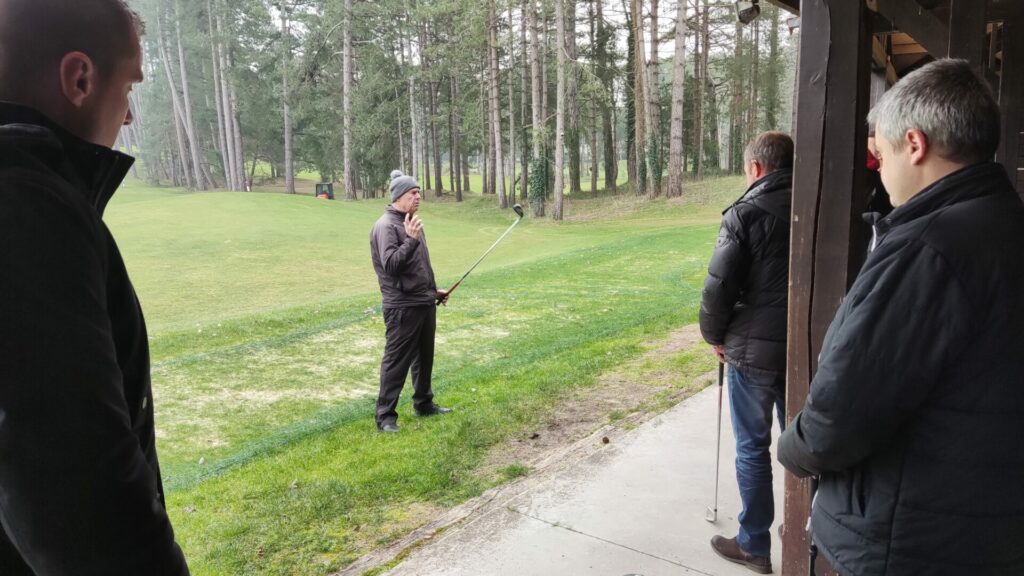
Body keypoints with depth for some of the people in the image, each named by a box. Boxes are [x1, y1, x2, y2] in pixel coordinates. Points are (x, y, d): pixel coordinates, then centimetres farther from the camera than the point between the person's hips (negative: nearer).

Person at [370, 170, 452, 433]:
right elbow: (390, 265, -24)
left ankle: (424, 403, 32)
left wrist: (433, 290, 23)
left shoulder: (411, 222, 16)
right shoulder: (386, 226, -13)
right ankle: (385, 415, 4)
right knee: (396, 361, -4)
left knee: (424, 357, 18)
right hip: (402, 307, -9)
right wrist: (411, 240, -31)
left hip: (425, 303, 9)